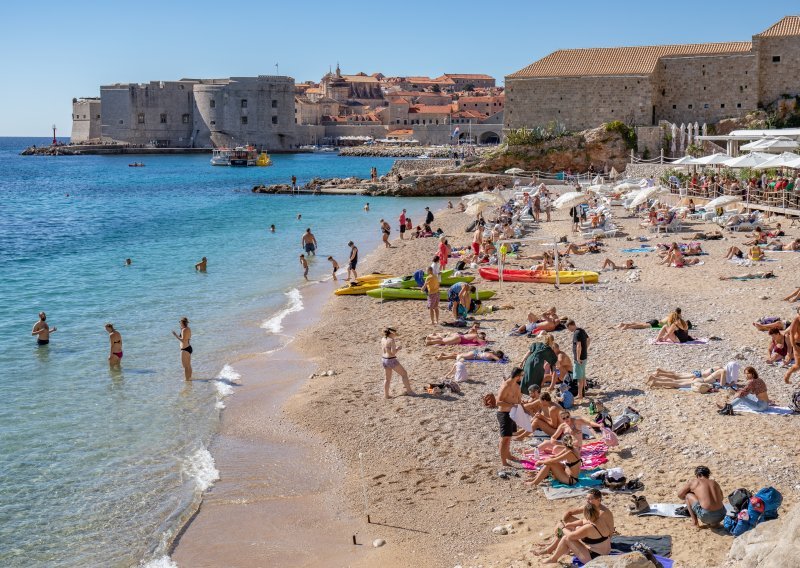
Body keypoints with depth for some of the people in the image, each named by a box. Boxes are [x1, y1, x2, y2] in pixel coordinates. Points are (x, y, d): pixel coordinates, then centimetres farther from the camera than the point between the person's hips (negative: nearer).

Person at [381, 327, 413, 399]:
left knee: (387, 378, 18)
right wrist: (398, 348, -5)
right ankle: (409, 391, 12)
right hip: (391, 360, -8)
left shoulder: (383, 339, 7)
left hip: (384, 359, 8)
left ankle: (386, 395, 18)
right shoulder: (391, 340, -18)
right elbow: (393, 352, -22)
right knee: (404, 374, 7)